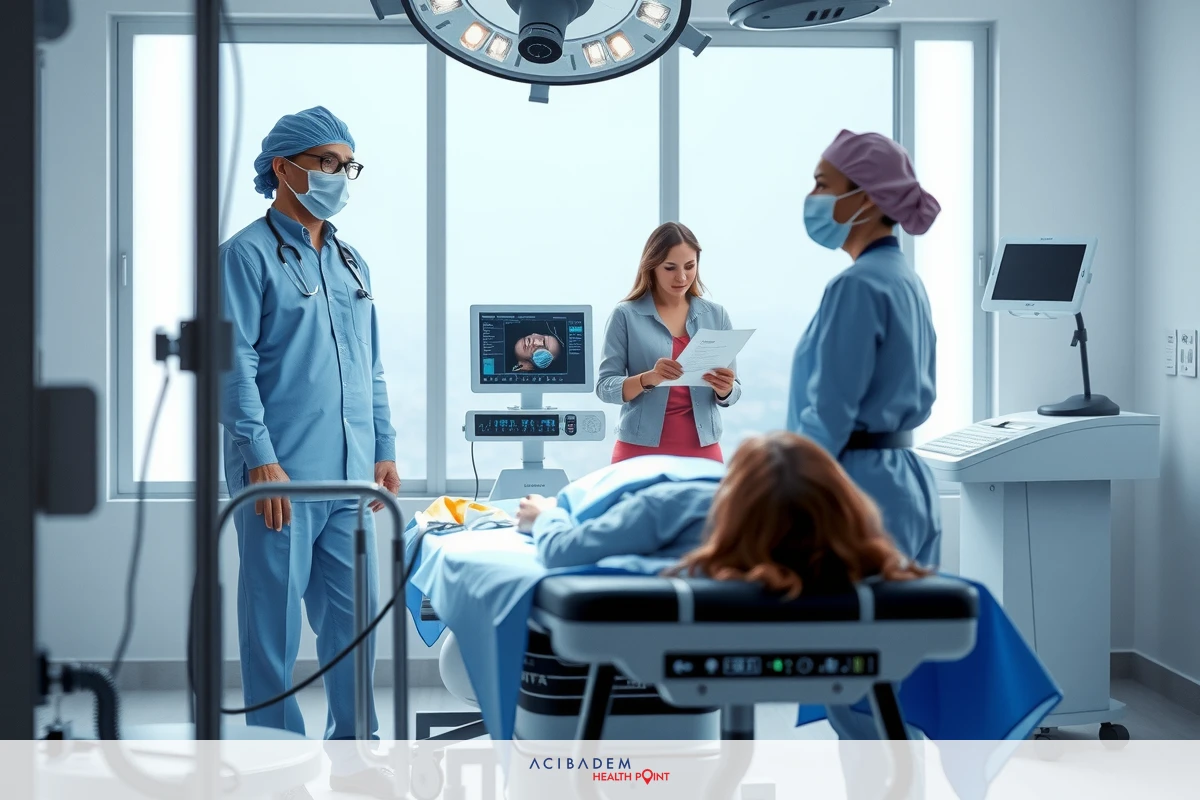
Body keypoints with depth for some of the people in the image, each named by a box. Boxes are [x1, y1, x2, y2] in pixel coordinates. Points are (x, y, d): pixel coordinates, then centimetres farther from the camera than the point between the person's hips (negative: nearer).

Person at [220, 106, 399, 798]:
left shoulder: (352, 265, 19)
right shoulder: (250, 254, -4)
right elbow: (235, 363, -11)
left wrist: (385, 448, 15)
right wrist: (260, 457, -16)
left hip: (350, 476, 7)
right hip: (282, 475, -7)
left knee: (352, 613, 10)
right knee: (275, 619, -1)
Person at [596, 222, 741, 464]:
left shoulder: (716, 315, 4)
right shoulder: (626, 315, -4)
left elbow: (732, 393, 7)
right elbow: (604, 386, -6)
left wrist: (724, 389, -15)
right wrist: (648, 378, -24)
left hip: (702, 448, 3)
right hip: (640, 449, -2)